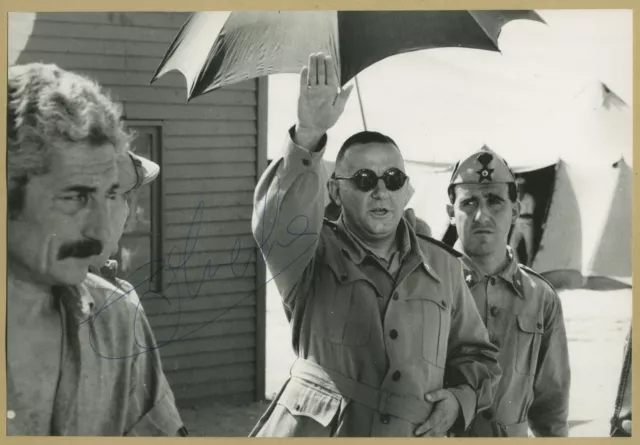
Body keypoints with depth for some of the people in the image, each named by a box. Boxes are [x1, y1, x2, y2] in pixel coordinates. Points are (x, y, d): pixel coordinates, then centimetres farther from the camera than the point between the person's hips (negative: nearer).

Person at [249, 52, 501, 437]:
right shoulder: (313, 254, 1)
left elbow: (477, 355, 21)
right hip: (313, 431, -2)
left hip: (414, 433, 3)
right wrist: (308, 137, -36)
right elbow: (279, 216, -22)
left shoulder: (443, 267, 11)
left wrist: (461, 398, 1)